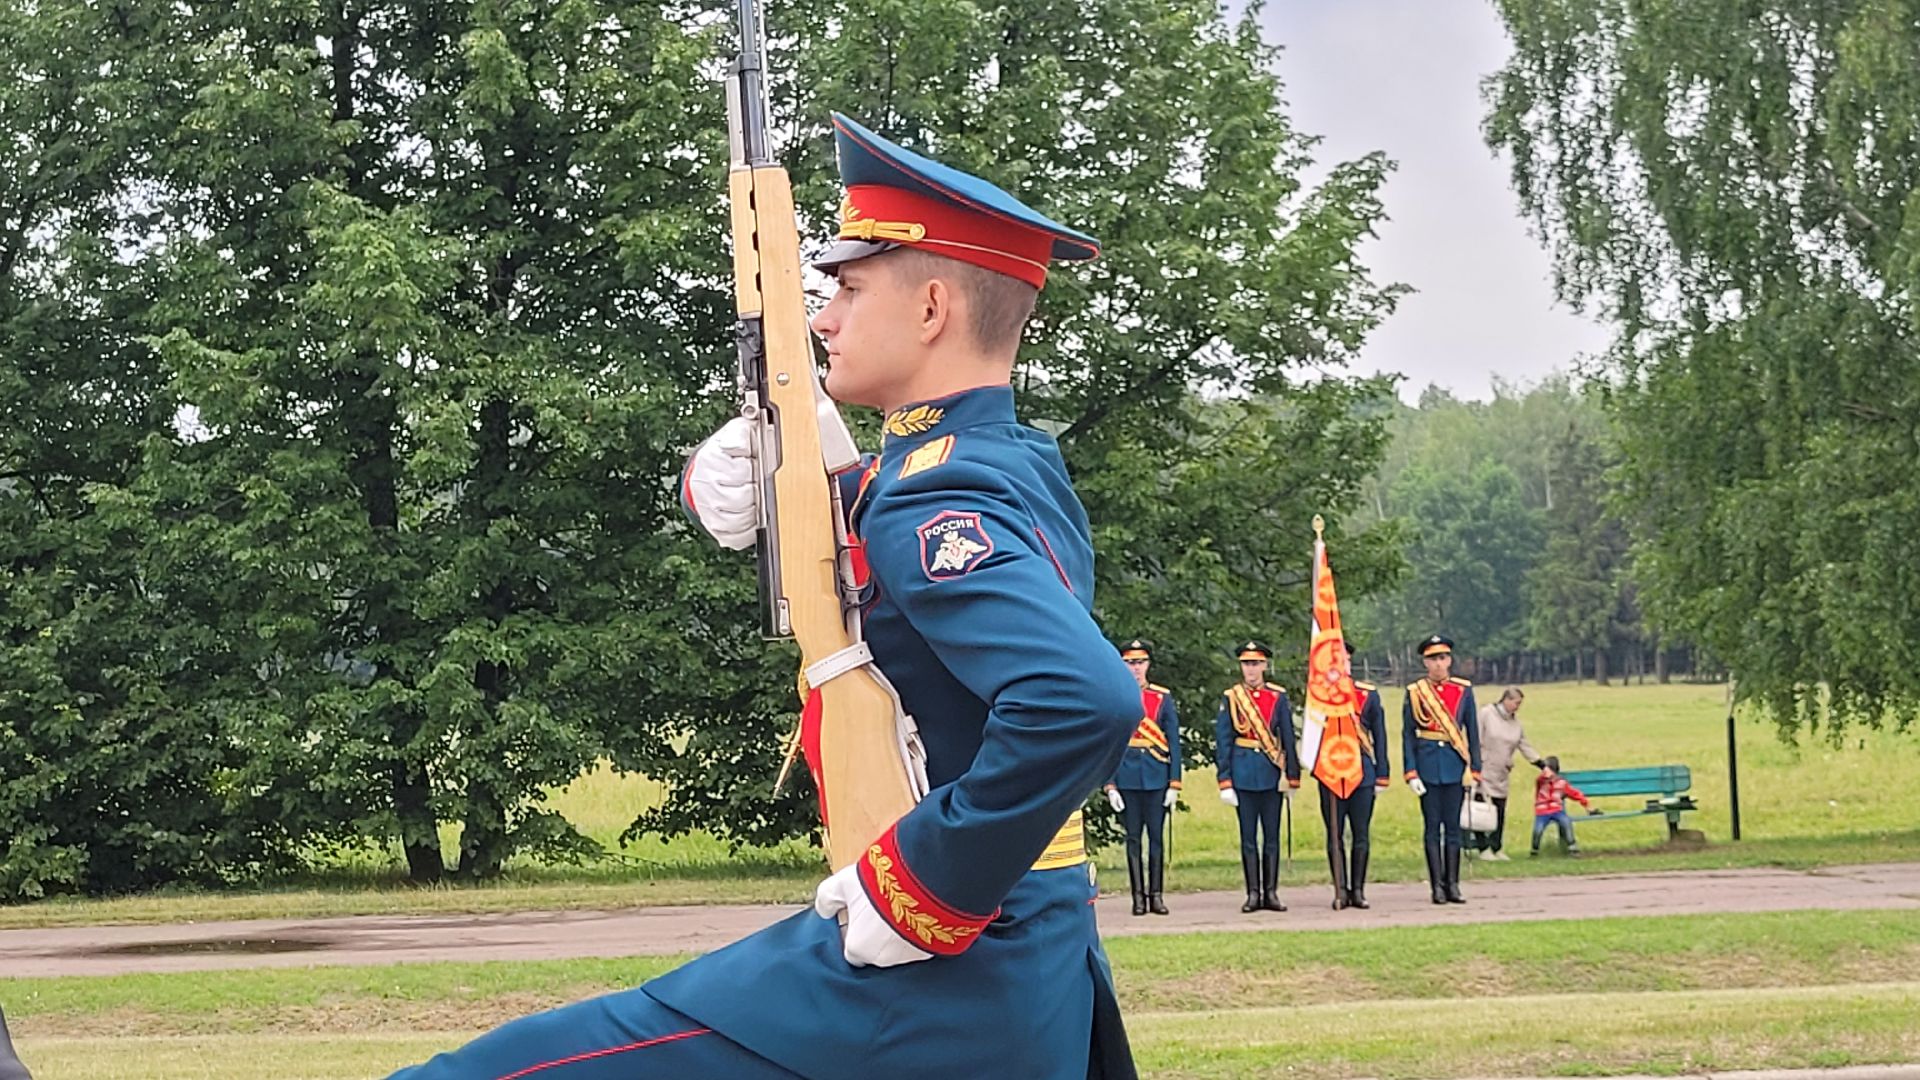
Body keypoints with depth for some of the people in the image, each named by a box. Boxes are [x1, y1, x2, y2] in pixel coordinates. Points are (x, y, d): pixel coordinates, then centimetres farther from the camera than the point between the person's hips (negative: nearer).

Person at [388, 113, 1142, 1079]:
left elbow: (1084, 699, -36)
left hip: (933, 973, -10)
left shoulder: (934, 501, -19)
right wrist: (730, 478, 1)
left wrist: (918, 888, -26)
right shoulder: (1015, 466, 10)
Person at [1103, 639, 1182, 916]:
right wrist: (1110, 785, -4)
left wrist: (1174, 783, -1)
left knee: (1156, 836, 2)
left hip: (1157, 776, 1)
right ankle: (1138, 896, 5)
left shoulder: (1163, 697, 6)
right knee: (1133, 837, 2)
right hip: (1127, 777, -1)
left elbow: (1174, 742, 5)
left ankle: (1156, 895, 7)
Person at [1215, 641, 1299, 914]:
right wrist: (1225, 781, -4)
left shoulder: (1278, 697, 4)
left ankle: (1271, 893, 9)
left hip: (1272, 775, 1)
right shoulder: (1230, 698, 2)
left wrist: (1292, 777, 3)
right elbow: (1222, 741, 1)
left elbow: (1288, 738, 6)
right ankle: (1253, 894, 8)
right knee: (1248, 837, 3)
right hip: (1243, 775, -1)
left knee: (1271, 836, 4)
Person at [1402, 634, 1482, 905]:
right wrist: (1411, 773, -6)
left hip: (1455, 766, 1)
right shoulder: (1414, 692, 1)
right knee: (1433, 828, 1)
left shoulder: (1463, 690, 6)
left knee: (1453, 827, 4)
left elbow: (1472, 731, 8)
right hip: (1428, 765, -1)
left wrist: (1475, 769, 3)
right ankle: (1437, 886, 4)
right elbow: (1407, 735, 1)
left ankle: (1452, 885, 9)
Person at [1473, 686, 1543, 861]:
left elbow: (1526, 747, 16)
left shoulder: (1516, 722, 11)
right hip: (1483, 772, -5)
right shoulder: (1486, 714, -5)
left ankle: (1496, 848, 13)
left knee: (1500, 812, 4)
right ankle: (1484, 848, 1)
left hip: (1502, 775, 5)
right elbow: (1475, 742, -7)